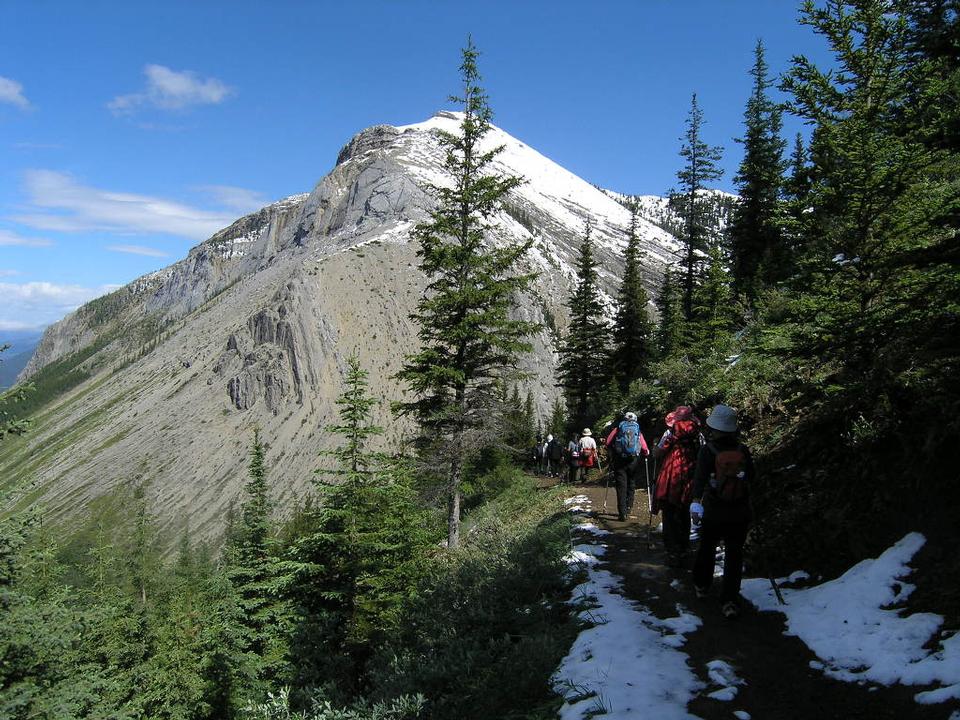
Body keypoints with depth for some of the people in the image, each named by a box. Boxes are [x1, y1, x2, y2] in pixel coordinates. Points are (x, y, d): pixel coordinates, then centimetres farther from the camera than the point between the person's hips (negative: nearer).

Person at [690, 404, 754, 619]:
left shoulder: (708, 450, -12)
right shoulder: (743, 450, -4)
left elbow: (700, 476, -25)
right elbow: (751, 477, 6)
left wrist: (696, 500, -32)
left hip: (714, 511, -1)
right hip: (740, 512, 1)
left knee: (706, 547, 20)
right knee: (734, 554, 5)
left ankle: (701, 585, 37)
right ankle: (730, 601, -1)